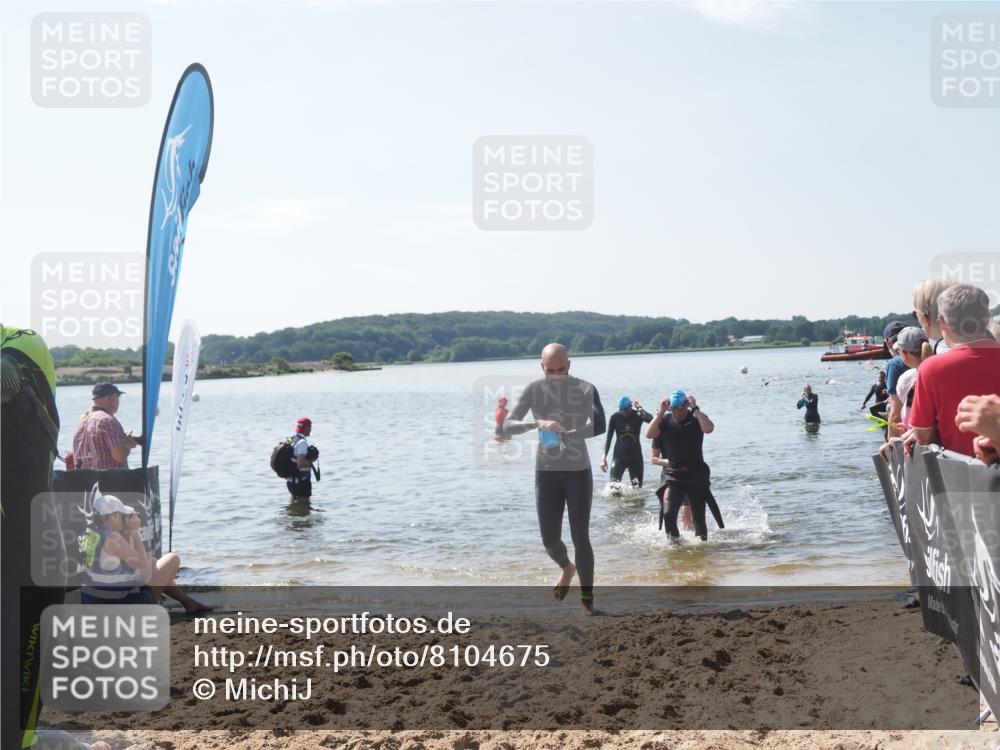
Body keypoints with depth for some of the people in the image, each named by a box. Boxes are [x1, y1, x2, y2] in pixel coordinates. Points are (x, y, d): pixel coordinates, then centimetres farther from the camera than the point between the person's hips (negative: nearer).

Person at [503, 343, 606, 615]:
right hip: (546, 472, 2)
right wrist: (537, 423, -31)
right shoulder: (533, 391, -5)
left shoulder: (585, 390, -9)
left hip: (579, 472, -2)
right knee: (550, 539, 3)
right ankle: (567, 568, 37)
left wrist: (565, 435, -36)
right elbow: (507, 426, -12)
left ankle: (587, 599, 7)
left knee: (580, 536, -3)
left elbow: (599, 426, -23)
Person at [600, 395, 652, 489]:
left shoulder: (638, 415, -6)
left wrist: (639, 408, -21)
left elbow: (651, 420, -29)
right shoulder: (615, 417, -3)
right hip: (619, 455, 0)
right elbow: (608, 438, 2)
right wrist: (604, 456, -4)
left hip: (635, 456, 0)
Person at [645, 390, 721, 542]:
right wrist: (661, 412, -15)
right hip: (673, 476, 1)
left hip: (696, 474, -1)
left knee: (699, 517, 4)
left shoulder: (696, 418, -4)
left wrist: (695, 409, -21)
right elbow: (649, 434, -13)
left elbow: (709, 428, -26)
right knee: (668, 514, -13)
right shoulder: (665, 420, 1)